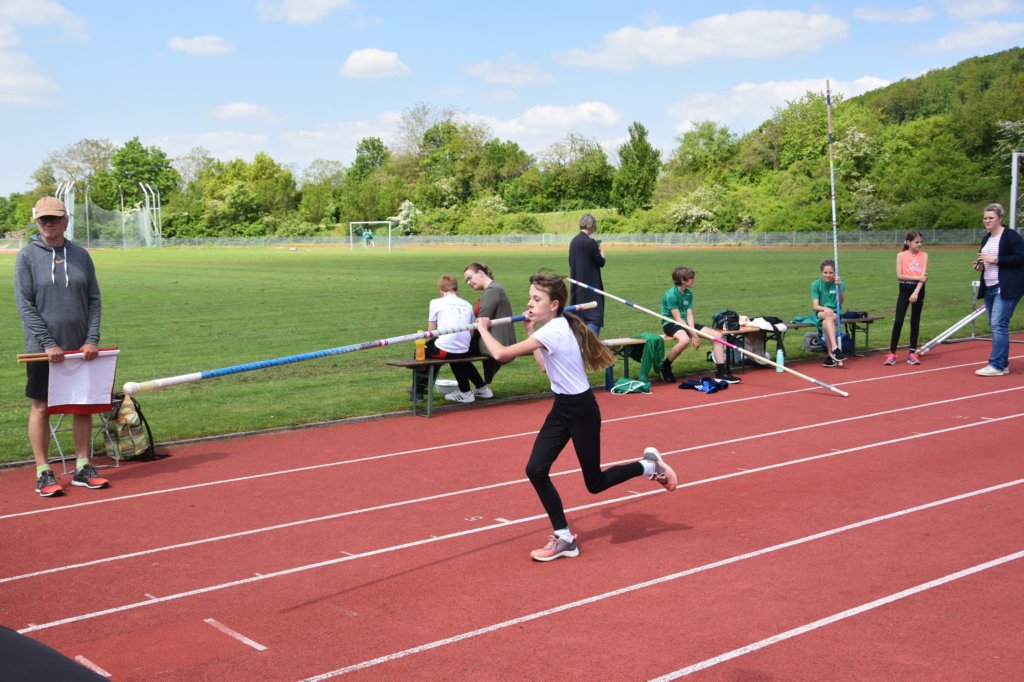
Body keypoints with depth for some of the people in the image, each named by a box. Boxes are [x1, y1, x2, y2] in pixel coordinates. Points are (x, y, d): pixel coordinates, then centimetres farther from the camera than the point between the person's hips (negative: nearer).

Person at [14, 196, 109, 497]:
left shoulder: (80, 255, 7)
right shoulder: (27, 256, -2)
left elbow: (94, 300, 7)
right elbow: (24, 305, -7)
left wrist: (92, 339, -4)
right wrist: (48, 343, -14)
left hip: (80, 348, 3)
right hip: (42, 349, -3)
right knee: (41, 407, 1)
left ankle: (82, 467, 18)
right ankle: (43, 473, 9)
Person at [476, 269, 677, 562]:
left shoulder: (553, 331, -26)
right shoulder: (554, 327, 2)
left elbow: (501, 354, -28)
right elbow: (546, 367, 16)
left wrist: (483, 329, -9)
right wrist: (530, 332, 12)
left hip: (581, 410, -9)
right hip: (561, 408, 9)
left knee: (595, 483, 6)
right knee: (536, 470, 0)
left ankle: (648, 466, 30)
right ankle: (564, 538, 11)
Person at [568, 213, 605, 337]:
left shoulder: (573, 241, 5)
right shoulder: (591, 242, -16)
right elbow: (601, 262, -10)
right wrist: (602, 251, 10)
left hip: (577, 284, 8)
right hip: (590, 284, -7)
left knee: (579, 315, 15)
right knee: (595, 314, -5)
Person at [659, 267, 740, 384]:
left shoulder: (689, 293, 7)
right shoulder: (671, 294, -16)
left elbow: (689, 315, 1)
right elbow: (678, 319, -18)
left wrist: (694, 333, -15)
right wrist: (693, 334, -20)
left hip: (686, 324, 8)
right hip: (671, 324, -8)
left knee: (717, 335, -3)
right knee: (685, 339, -42)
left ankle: (721, 372, -1)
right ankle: (665, 367, -19)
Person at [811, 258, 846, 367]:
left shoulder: (840, 283, 1)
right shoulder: (816, 284, -1)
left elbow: (841, 302, -13)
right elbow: (815, 306, -8)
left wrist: (839, 287, -27)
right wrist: (825, 309, -30)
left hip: (836, 313, 1)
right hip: (820, 314, -1)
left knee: (826, 323, -35)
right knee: (828, 316, -37)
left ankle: (831, 355, -33)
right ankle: (835, 348, -52)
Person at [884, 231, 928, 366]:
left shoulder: (924, 256, 2)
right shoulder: (901, 255, -1)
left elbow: (923, 275, -7)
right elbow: (899, 276, -9)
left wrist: (916, 292, -18)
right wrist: (916, 277, -15)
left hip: (918, 290, 2)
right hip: (904, 289, -2)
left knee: (915, 321, 7)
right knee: (898, 321, -6)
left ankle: (912, 353, 13)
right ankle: (892, 353, -3)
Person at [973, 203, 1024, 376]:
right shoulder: (986, 239, 15)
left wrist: (995, 260, -22)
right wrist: (980, 265, 3)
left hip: (1006, 289, -9)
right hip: (989, 288, 9)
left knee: (998, 325, -13)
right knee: (996, 327, 11)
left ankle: (996, 365, -11)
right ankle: (1003, 364, 18)